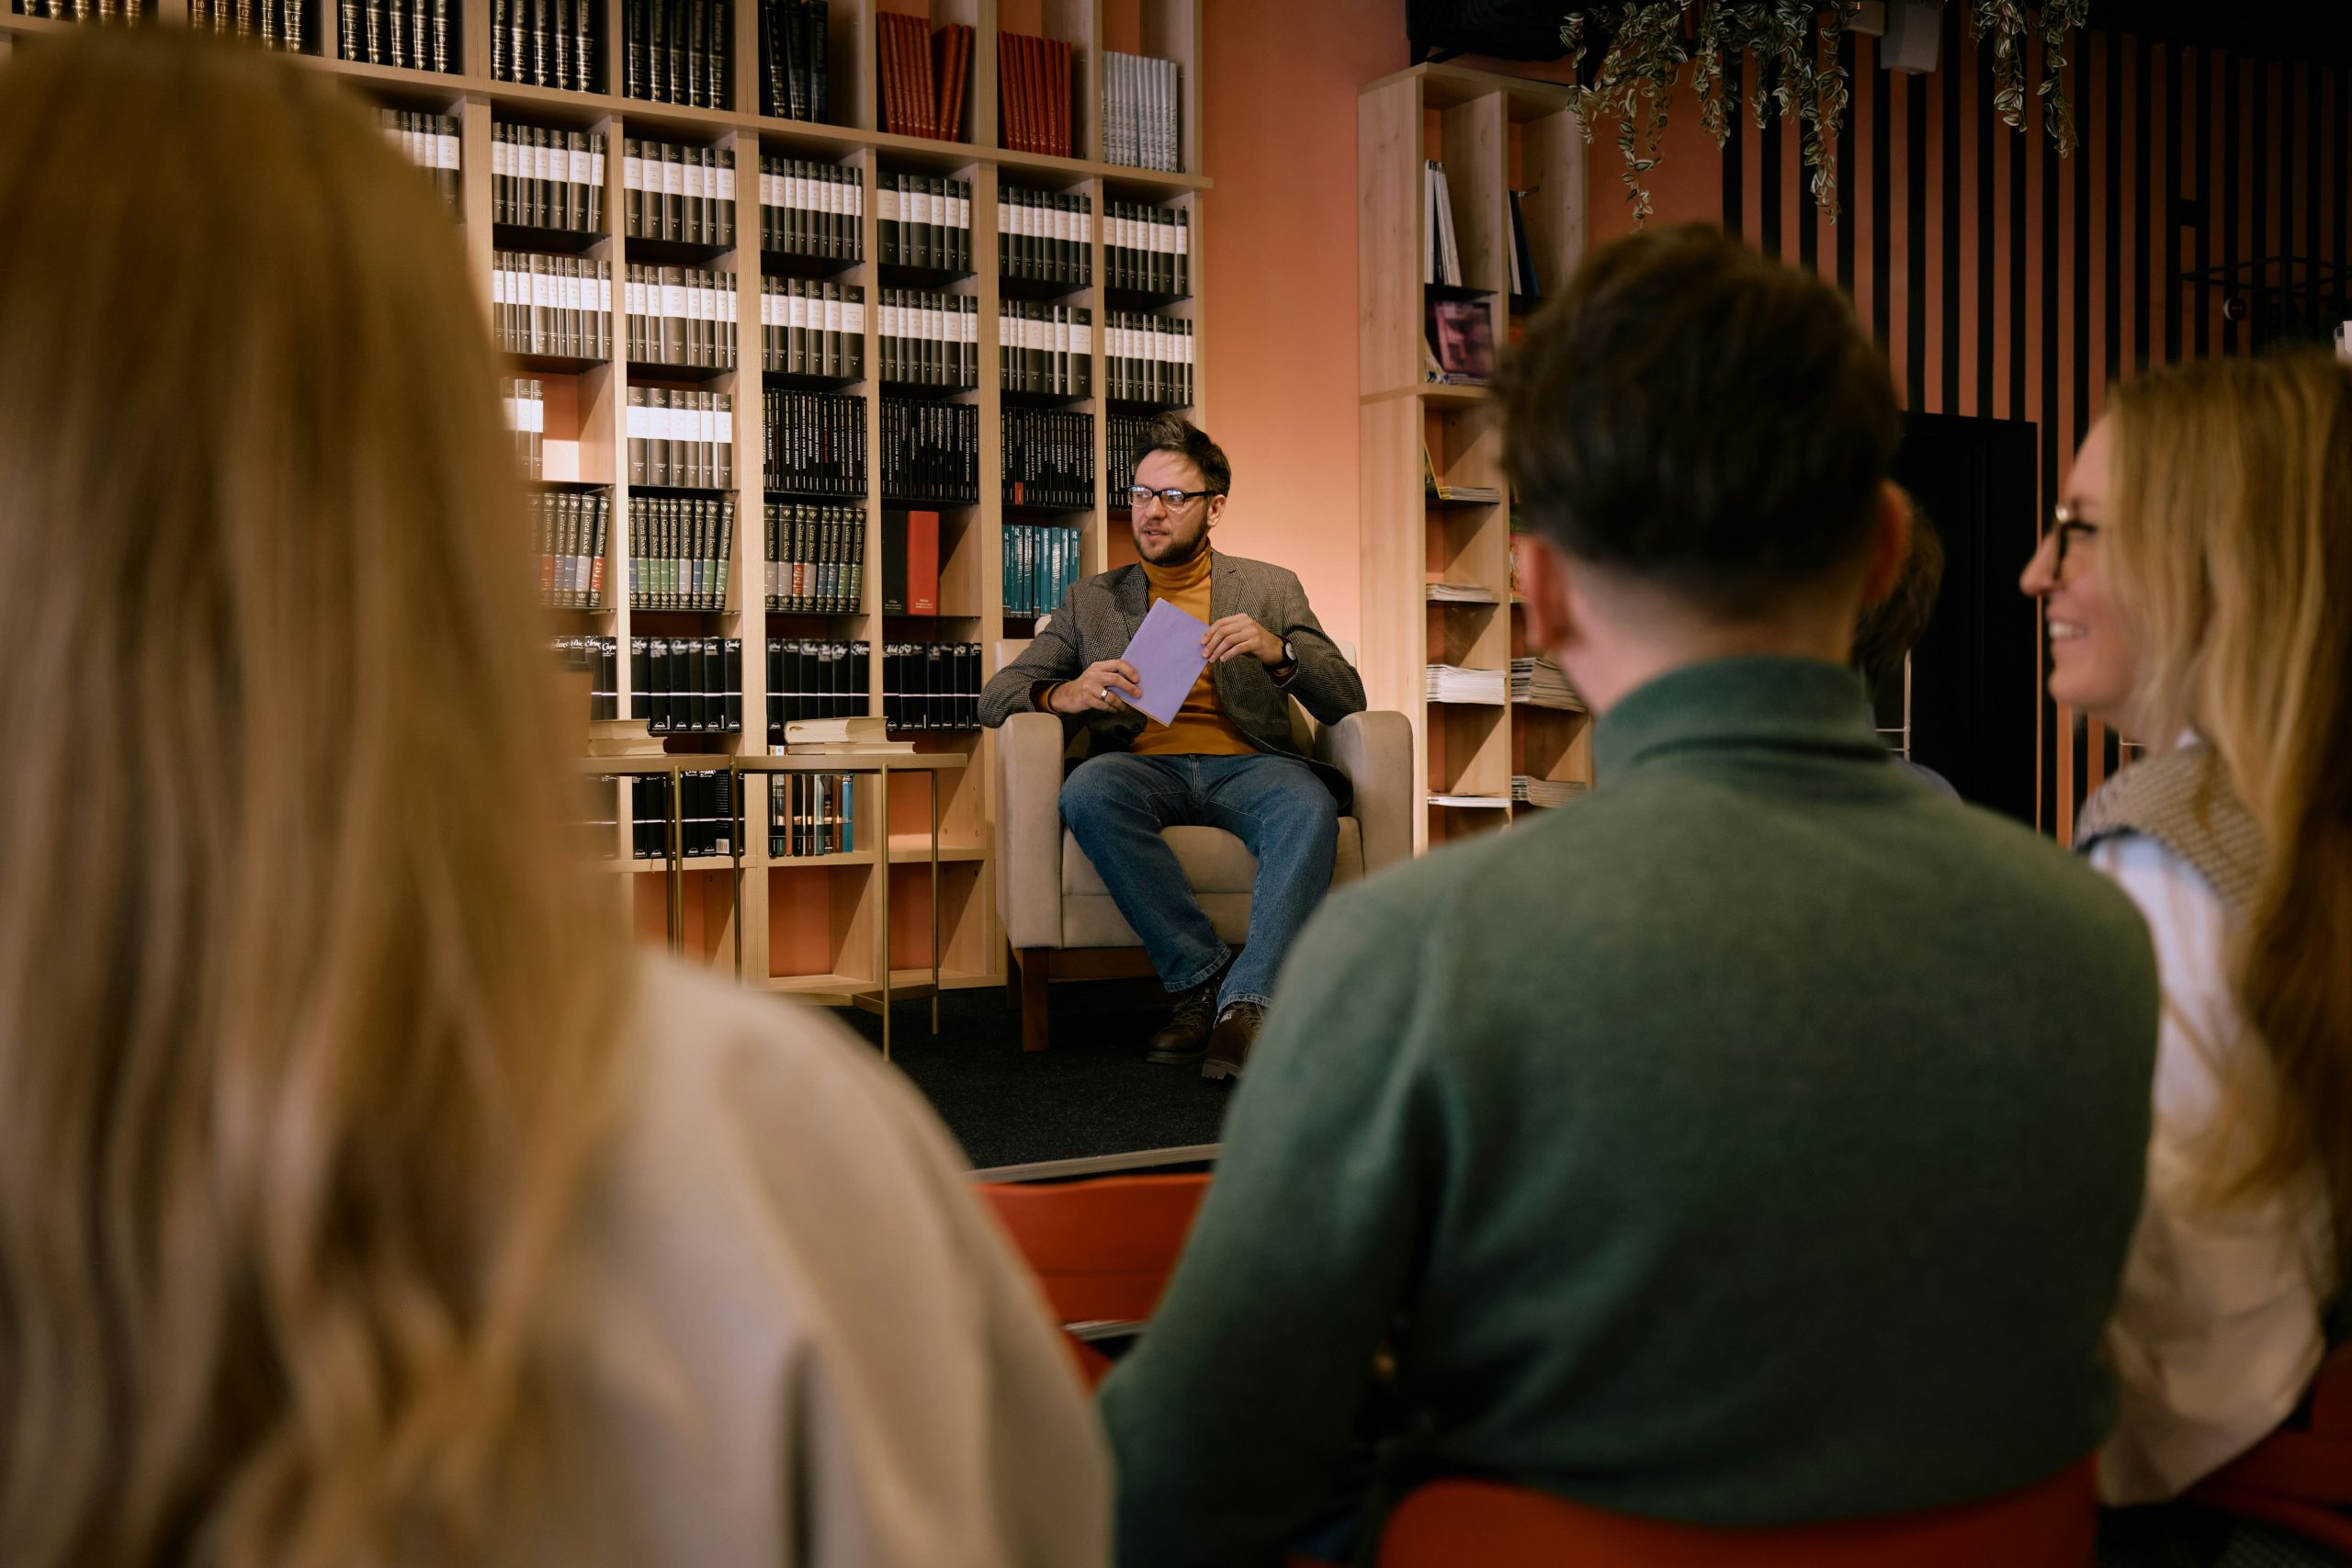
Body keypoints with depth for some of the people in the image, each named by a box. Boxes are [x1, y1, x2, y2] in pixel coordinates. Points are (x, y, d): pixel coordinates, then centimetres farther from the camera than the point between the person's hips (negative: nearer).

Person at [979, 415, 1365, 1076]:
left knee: (1309, 805, -35)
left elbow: (1345, 700, 10)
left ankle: (1246, 1004, -40)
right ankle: (1204, 976, -26)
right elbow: (995, 696, 15)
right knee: (1087, 790, -35)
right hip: (1142, 767, 1)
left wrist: (1277, 650, -11)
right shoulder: (1091, 600, 22)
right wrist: (1063, 694, -9)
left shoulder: (1270, 589, 19)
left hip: (1245, 765, -1)